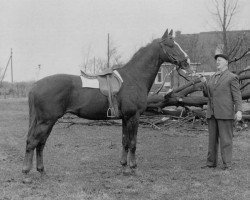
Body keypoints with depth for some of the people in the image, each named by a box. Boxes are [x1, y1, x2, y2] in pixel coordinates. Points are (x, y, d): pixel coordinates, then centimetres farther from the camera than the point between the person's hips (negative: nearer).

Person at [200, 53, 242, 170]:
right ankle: (211, 162, 16)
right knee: (212, 138, 9)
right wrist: (204, 83, 0)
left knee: (226, 139, -5)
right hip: (212, 113, 7)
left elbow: (237, 96, -7)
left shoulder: (232, 78, -2)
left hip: (225, 113, -6)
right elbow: (207, 94, 17)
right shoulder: (213, 78, 18)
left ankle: (227, 164, -1)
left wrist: (239, 111, -19)